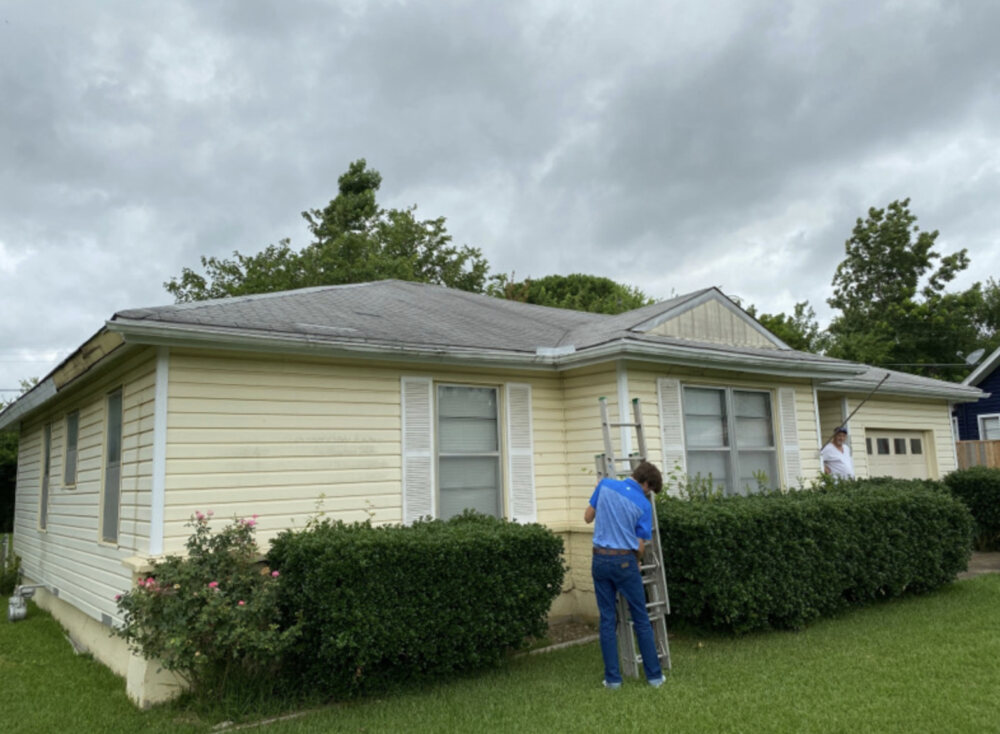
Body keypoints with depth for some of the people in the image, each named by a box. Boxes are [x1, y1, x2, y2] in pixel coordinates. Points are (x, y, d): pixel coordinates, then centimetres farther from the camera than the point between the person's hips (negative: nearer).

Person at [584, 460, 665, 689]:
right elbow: (640, 546, -3)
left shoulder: (605, 485, 0)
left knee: (607, 620, 8)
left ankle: (612, 678, 10)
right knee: (641, 620, 10)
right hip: (625, 561, -3)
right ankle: (654, 675, 17)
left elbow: (588, 518, 7)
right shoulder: (643, 505, -6)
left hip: (600, 560, 3)